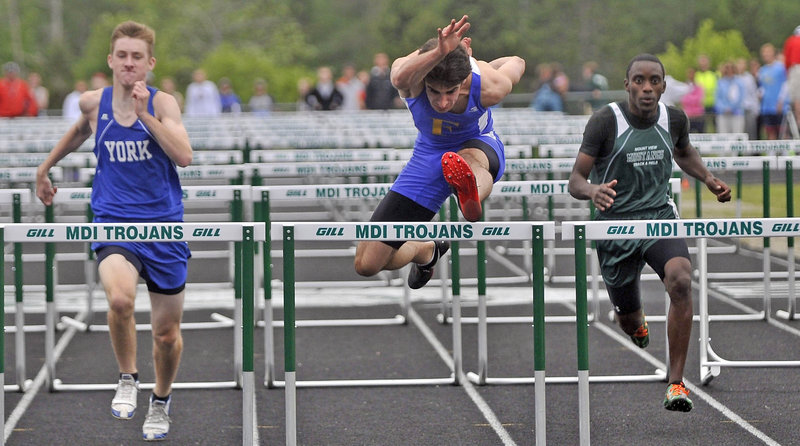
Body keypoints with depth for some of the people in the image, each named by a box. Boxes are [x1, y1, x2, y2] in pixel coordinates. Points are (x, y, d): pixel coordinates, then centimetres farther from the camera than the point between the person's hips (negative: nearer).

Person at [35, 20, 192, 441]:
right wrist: (45, 167, 32)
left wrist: (144, 113, -24)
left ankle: (161, 402, 38)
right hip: (114, 222, 0)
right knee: (120, 299, -31)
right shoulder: (93, 103, 1)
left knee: (167, 332, 9)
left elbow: (184, 156, -21)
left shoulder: (162, 103, -6)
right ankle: (127, 379, -6)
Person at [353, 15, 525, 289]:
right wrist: (440, 53, -78)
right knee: (366, 265, 2)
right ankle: (427, 251, 31)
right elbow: (400, 77, -62)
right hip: (430, 152, 2)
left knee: (472, 159, -45)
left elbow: (516, 63, -7)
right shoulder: (414, 74, -34)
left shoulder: (488, 87, -32)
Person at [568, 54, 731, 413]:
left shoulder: (674, 119, -3)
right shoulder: (605, 121, -15)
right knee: (628, 322, 10)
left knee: (681, 281, -30)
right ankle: (637, 325, 54)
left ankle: (676, 384, -24)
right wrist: (592, 190, -39)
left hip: (661, 217, 1)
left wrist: (708, 179, 4)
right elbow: (575, 180, -16)